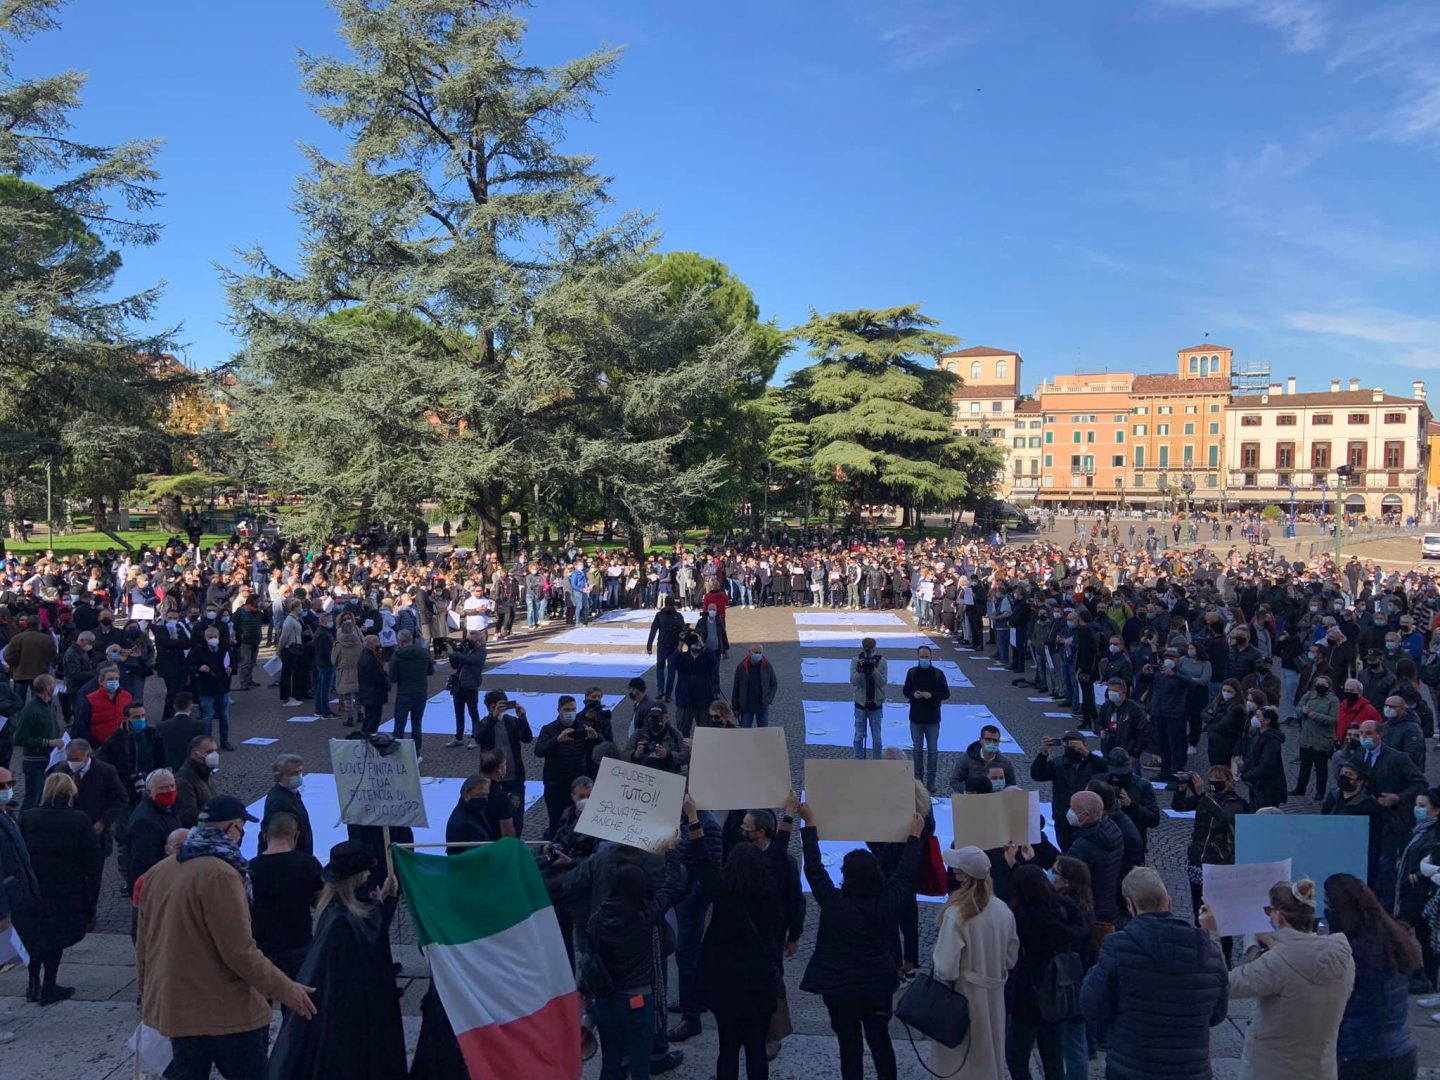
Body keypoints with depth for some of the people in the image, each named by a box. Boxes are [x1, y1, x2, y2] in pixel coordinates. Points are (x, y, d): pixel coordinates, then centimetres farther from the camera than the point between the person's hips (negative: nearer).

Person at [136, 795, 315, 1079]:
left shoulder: (158, 871, 5)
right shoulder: (220, 873, -21)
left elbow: (143, 941, 14)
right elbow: (240, 952, -22)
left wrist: (148, 989, 28)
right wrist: (286, 990, -15)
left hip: (172, 1006, 8)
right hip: (225, 1012, -7)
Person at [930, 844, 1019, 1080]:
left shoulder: (956, 914, -25)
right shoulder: (1003, 910, -6)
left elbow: (946, 968, -25)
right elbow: (1011, 958, 5)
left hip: (963, 998, -6)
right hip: (993, 997, 6)